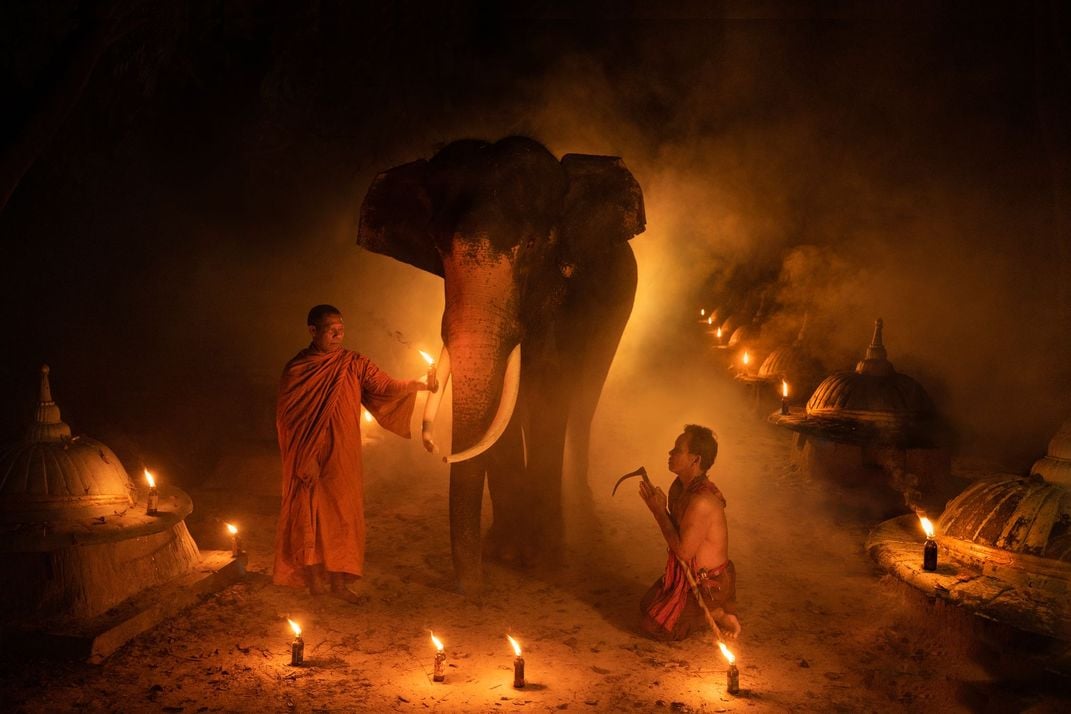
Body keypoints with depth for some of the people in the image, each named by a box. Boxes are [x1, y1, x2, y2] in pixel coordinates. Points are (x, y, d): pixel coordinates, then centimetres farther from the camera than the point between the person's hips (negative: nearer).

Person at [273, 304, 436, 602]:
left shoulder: (354, 364, 2)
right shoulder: (296, 369, -5)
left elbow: (386, 386, -7)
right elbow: (286, 417, -4)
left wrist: (420, 384, -23)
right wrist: (304, 460, -11)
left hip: (343, 457, 3)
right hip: (309, 459, -3)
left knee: (343, 513, 5)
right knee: (310, 515, 2)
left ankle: (339, 580, 15)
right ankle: (314, 577, 16)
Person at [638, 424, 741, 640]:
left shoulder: (701, 502, -34)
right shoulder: (681, 486, -4)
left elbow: (683, 551, -28)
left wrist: (659, 511, -23)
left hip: (709, 583, -9)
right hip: (688, 572, 9)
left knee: (654, 626, -4)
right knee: (647, 606, 23)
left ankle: (720, 615, 3)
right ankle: (715, 610, 21)